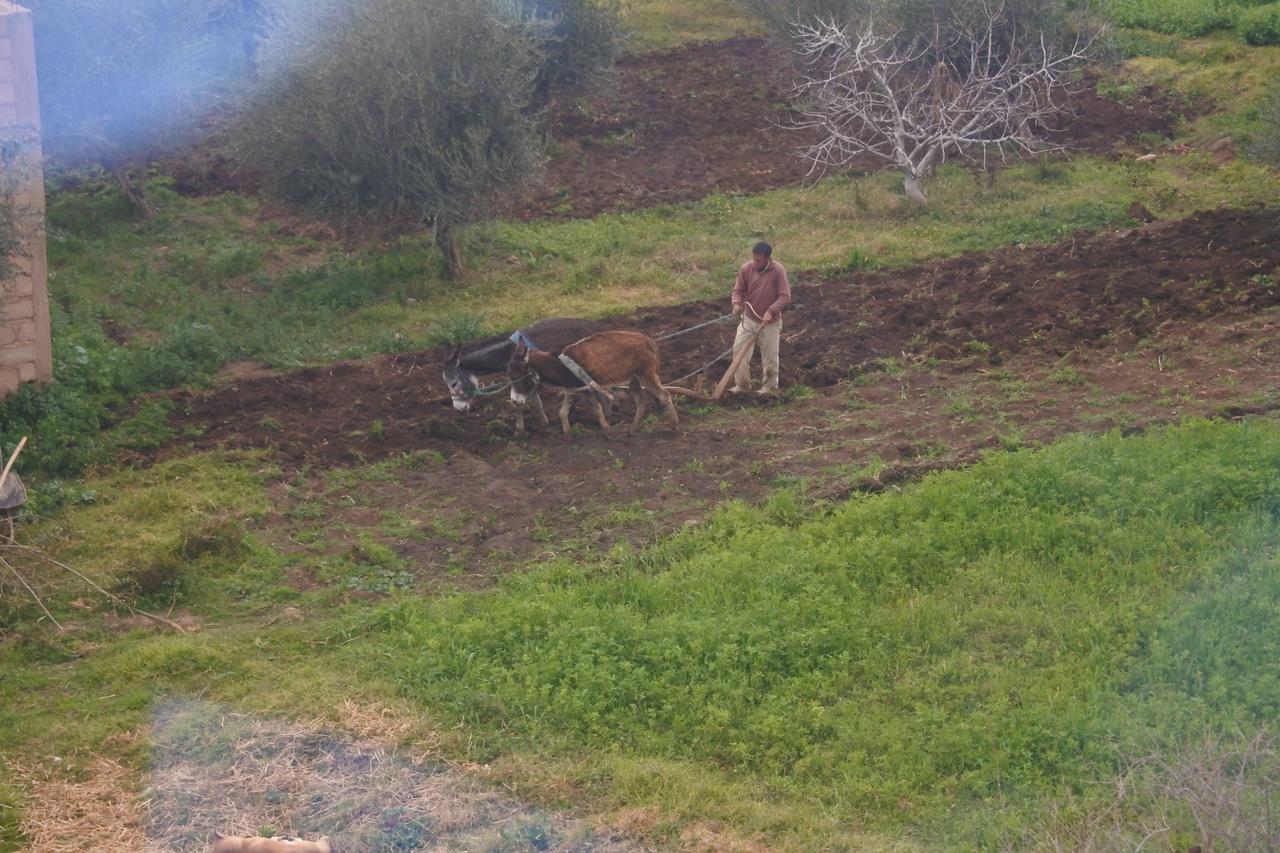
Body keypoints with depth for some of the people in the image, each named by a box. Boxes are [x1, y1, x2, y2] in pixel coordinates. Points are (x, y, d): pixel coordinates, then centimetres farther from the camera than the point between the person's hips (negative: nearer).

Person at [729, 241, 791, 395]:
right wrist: (736, 303, -22)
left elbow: (785, 296, -18)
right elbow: (738, 290, 0)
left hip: (770, 322, -3)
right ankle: (742, 385, 17)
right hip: (749, 319, 3)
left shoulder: (778, 271, -19)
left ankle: (769, 387, 27)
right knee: (739, 350, 1)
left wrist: (771, 311, -29)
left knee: (770, 356, 8)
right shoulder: (746, 269, -9)